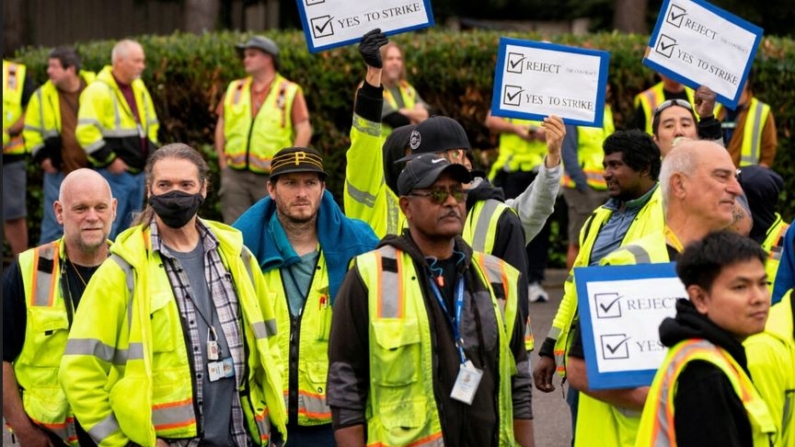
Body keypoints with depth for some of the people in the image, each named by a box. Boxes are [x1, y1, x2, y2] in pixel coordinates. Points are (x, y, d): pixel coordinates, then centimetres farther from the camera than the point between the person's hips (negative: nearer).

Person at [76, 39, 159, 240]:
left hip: (137, 171, 8)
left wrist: (150, 152, 13)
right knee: (106, 231, -8)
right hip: (114, 173, -8)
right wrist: (109, 160, -19)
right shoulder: (99, 90, -14)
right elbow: (86, 131, -21)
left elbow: (151, 124, 26)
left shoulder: (139, 88, 13)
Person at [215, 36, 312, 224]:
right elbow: (221, 127, 15)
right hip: (236, 175, 3)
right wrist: (223, 164, 7)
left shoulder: (290, 92, 0)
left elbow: (304, 131, -4)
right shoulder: (235, 89, 12)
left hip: (271, 179, -3)